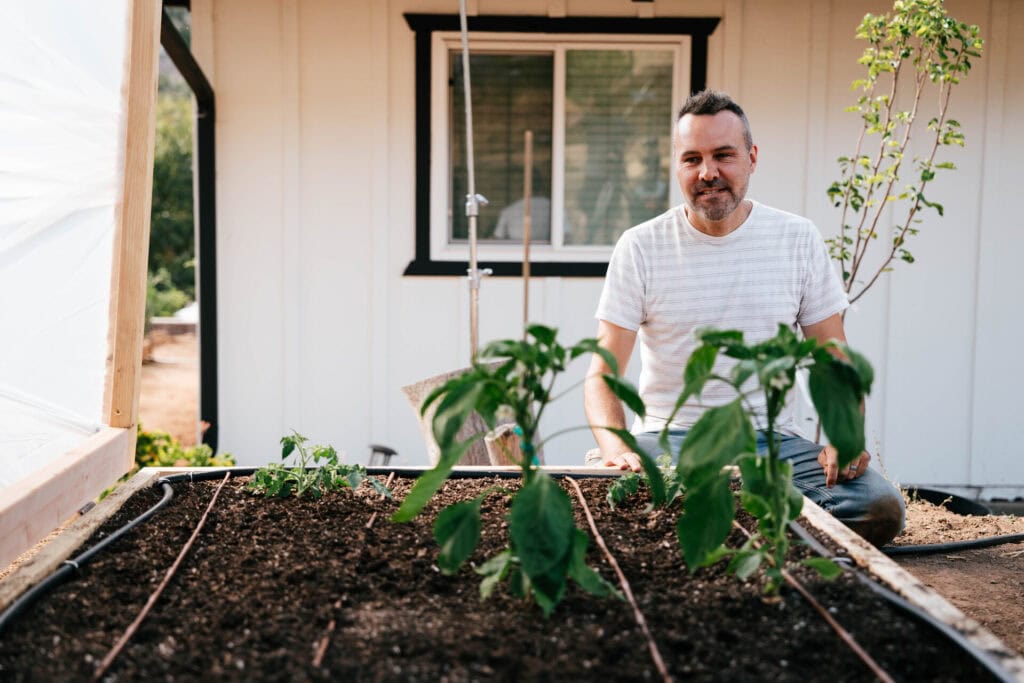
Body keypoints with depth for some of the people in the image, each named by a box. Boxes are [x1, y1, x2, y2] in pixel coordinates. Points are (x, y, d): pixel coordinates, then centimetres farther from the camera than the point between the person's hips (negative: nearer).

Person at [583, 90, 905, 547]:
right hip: (669, 439, -2)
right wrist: (615, 448, -23)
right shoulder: (640, 248, 0)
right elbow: (603, 373, -2)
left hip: (772, 440, 2)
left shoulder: (799, 240, 5)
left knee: (880, 508, -24)